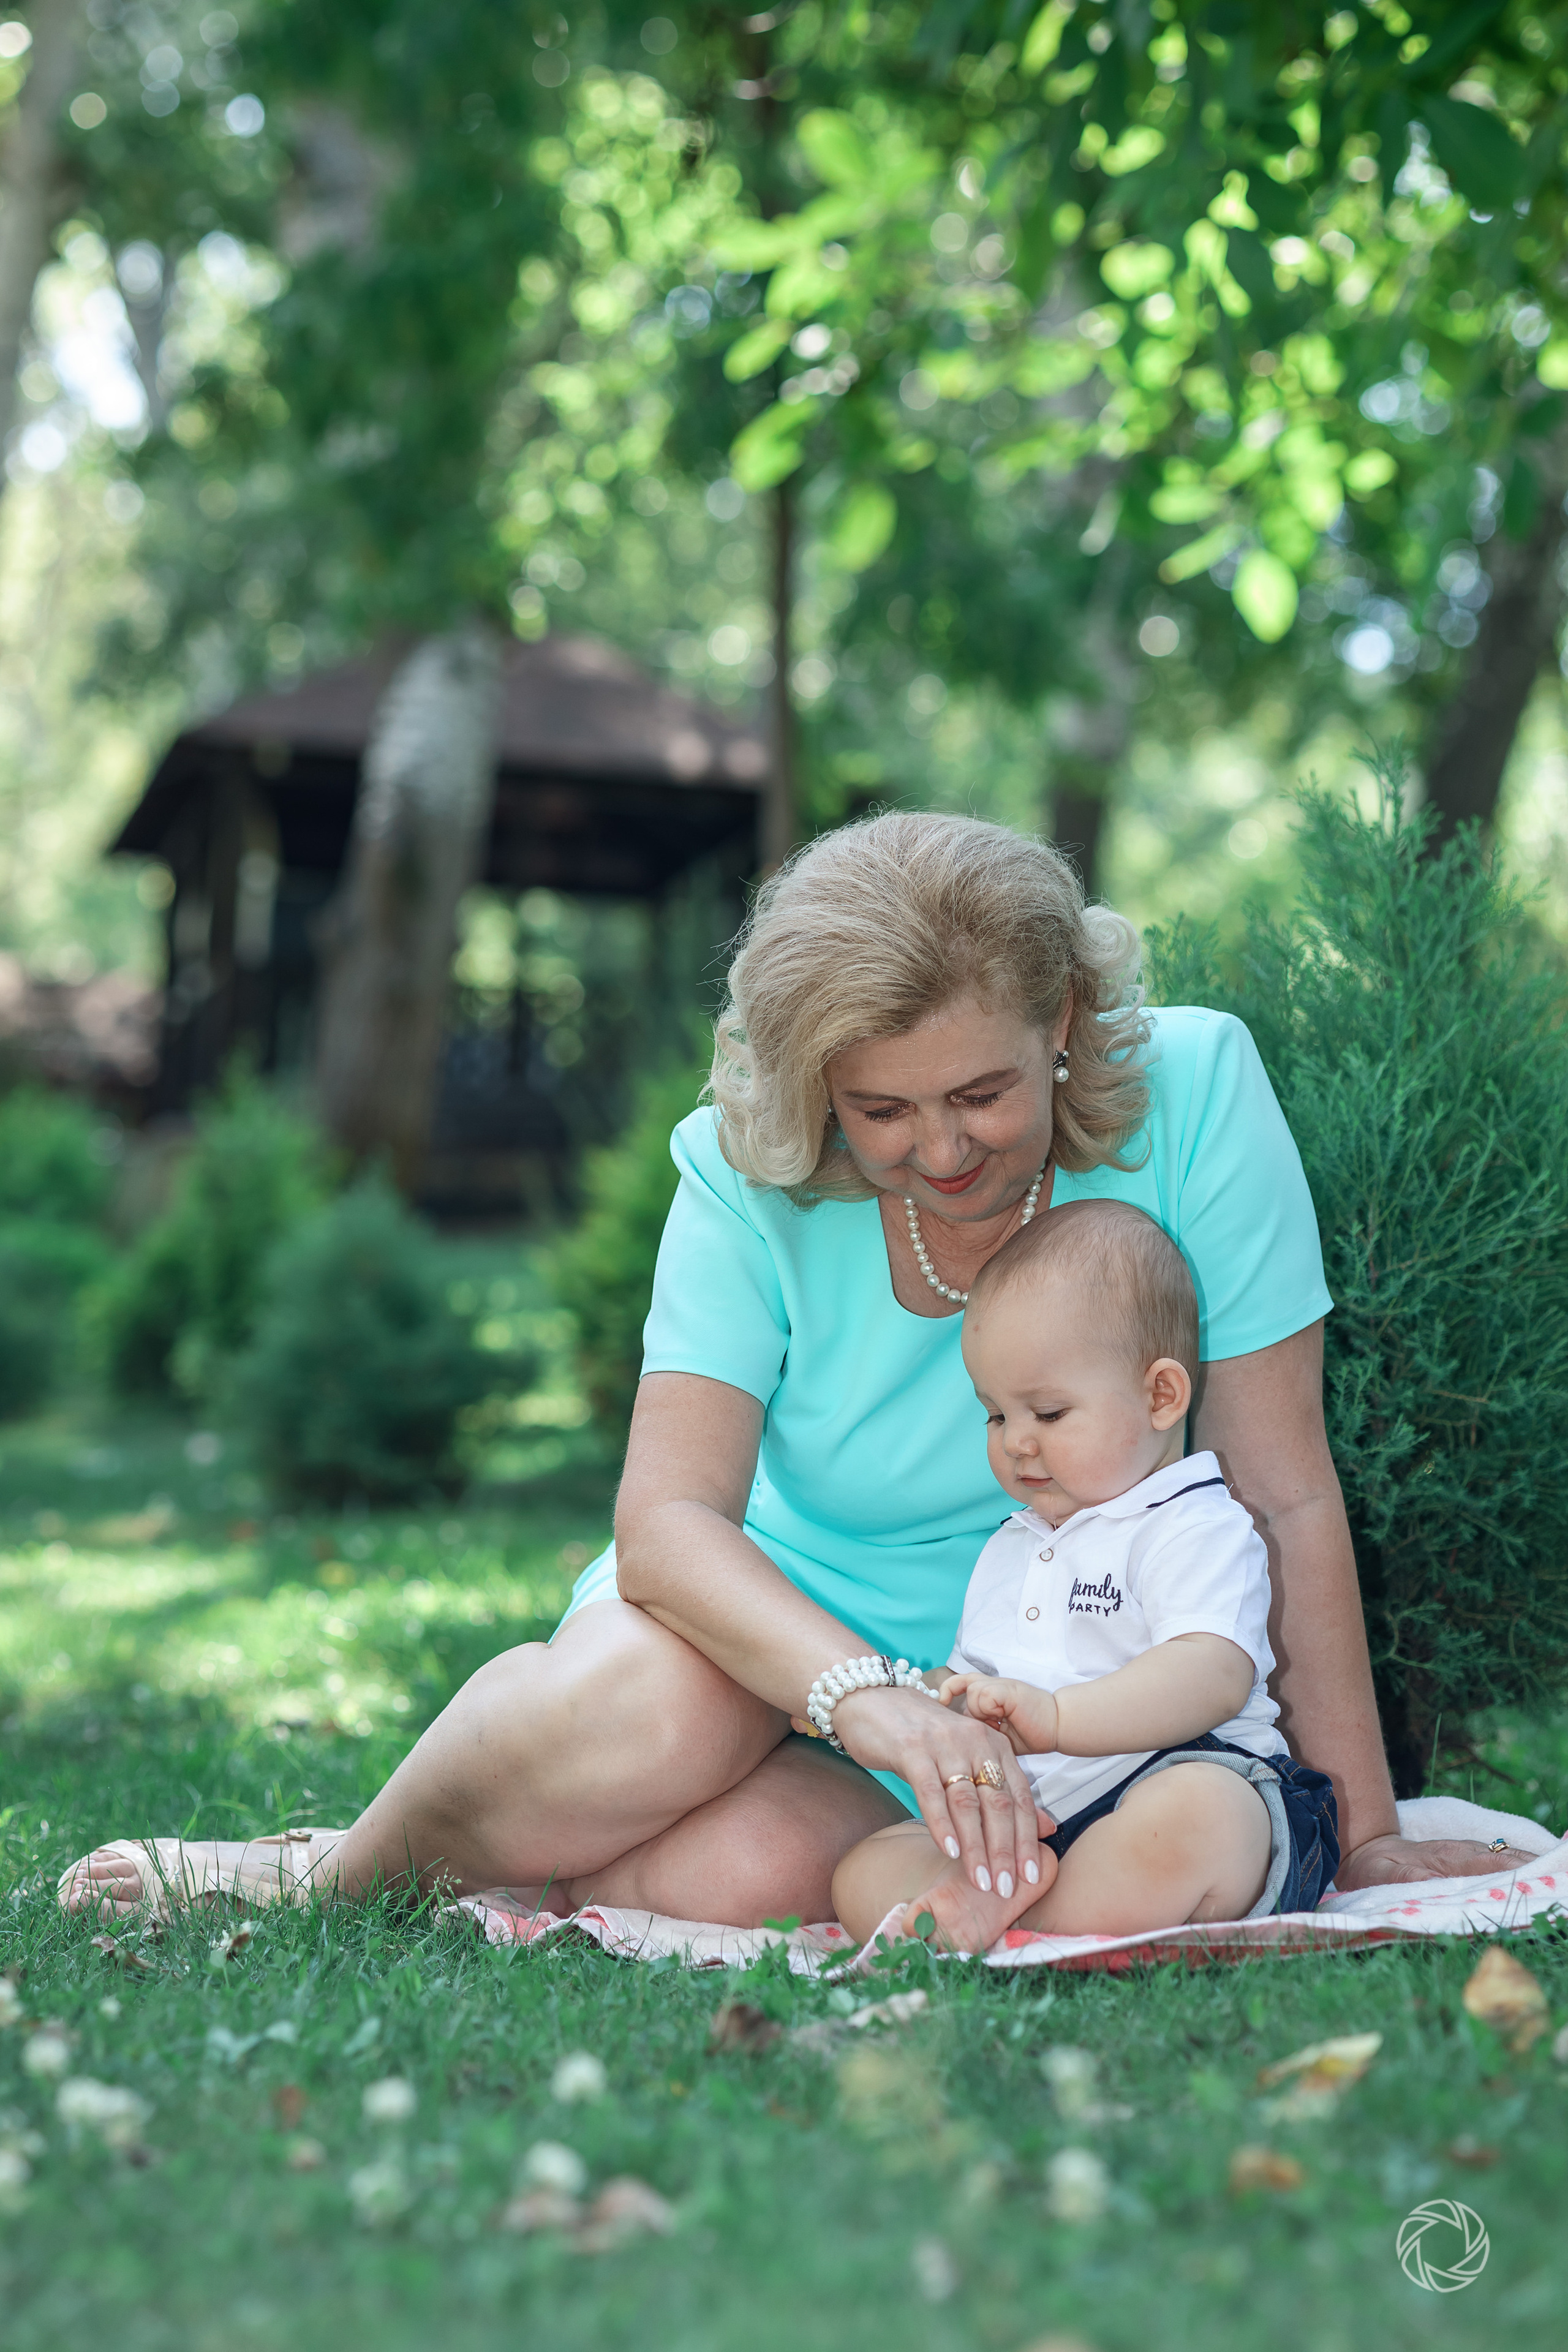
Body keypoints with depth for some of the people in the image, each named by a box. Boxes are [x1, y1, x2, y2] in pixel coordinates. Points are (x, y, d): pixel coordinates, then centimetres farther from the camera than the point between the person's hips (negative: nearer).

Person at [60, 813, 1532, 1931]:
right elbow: (667, 1517, -23)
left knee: (750, 1871, -33)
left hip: (1001, 1701, 0)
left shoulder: (1193, 1094, -17)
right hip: (762, 1623, 0)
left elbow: (1285, 1497, -13)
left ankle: (425, 1866, -3)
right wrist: (871, 1698, -41)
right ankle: (346, 1868, -5)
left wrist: (1361, 1837, -11)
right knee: (653, 1709, -36)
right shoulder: (747, 1178, -15)